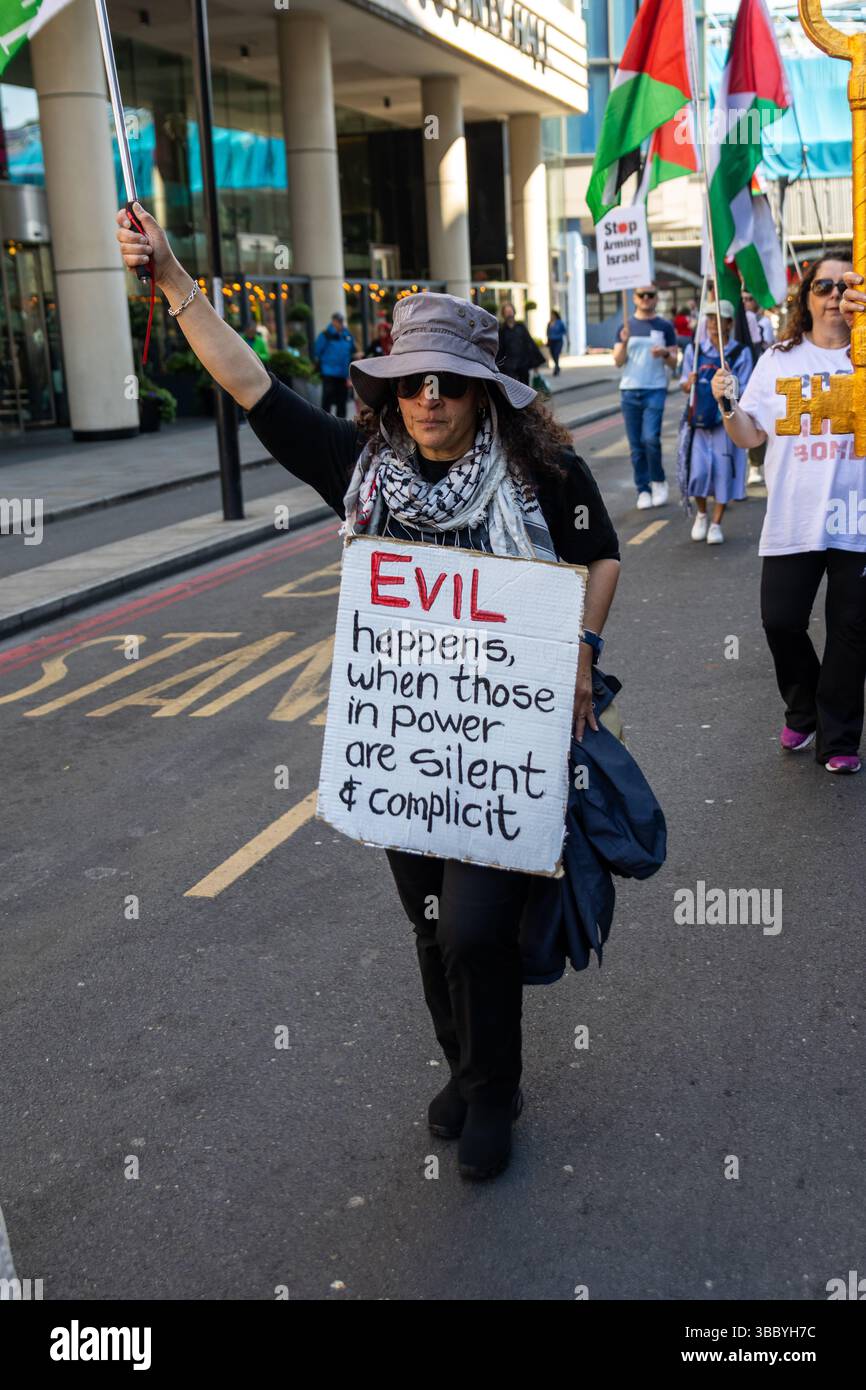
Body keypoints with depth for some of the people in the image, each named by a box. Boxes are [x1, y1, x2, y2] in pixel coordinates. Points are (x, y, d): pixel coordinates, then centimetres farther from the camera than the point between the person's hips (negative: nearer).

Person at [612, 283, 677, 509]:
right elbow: (618, 362, 3)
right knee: (636, 444, 3)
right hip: (630, 391, 2)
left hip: (655, 390, -2)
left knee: (651, 438, -15)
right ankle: (643, 490, 10)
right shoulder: (626, 326, 9)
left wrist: (665, 354, -15)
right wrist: (624, 343, -15)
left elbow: (674, 363, 7)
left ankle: (658, 481, 6)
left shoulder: (665, 326, 6)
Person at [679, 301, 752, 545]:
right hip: (699, 417, 2)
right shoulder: (694, 349, 6)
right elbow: (684, 385, 12)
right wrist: (689, 383, -11)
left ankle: (716, 523, 14)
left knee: (723, 470, 0)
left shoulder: (741, 353, -2)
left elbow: (744, 392, -2)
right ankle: (701, 514, 23)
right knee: (698, 470, -4)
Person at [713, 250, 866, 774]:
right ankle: (803, 711, 30)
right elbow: (750, 436, 9)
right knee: (781, 621, 3)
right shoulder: (779, 360, 7)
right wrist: (727, 406, -12)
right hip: (793, 520, 2)